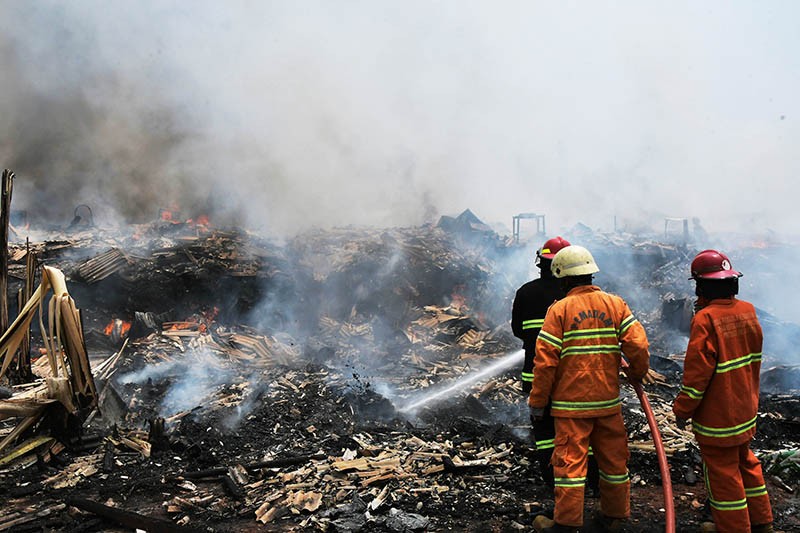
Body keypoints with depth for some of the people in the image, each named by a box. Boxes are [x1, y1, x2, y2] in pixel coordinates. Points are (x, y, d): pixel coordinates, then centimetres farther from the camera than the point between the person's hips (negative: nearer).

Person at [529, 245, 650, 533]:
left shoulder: (559, 309, -8)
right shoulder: (616, 304, 3)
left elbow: (545, 360, -10)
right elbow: (638, 346, -3)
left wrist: (537, 401, -2)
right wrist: (637, 374, 18)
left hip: (571, 402, -4)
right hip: (609, 400, 4)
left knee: (570, 459, 1)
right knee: (613, 457, 16)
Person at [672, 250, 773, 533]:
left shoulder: (705, 319, -24)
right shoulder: (748, 311, -1)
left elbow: (697, 371, -21)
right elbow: (754, 358, 11)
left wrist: (682, 409, -10)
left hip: (716, 414, -8)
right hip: (746, 409, 8)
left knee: (722, 472, 7)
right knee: (745, 462, 24)